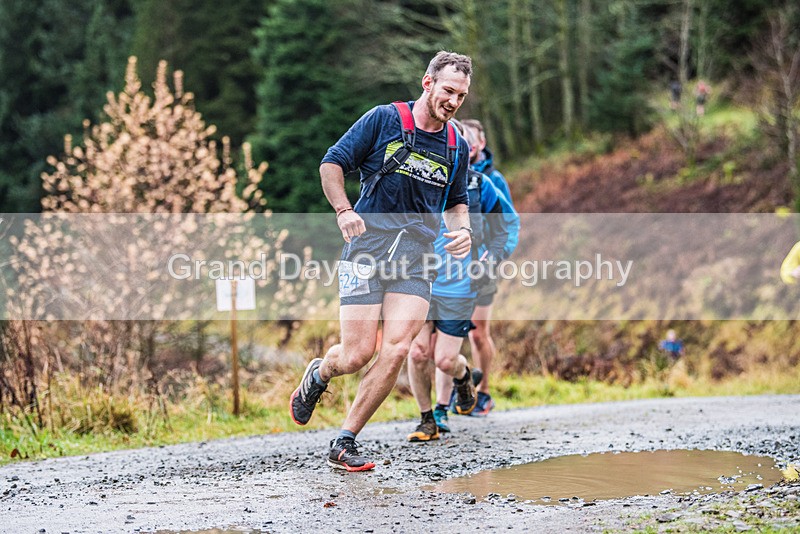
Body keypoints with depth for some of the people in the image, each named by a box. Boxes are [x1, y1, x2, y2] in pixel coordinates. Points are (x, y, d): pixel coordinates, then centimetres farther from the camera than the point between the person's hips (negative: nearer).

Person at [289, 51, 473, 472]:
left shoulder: (457, 147, 13)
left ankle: (344, 444, -1)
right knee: (357, 355, -9)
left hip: (416, 260, 4)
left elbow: (456, 202, 28)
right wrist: (343, 211, -14)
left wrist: (462, 230, 6)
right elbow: (332, 164, 2)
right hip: (368, 247, -3)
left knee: (396, 350, -14)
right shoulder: (383, 120, -1)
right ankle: (317, 375, 29)